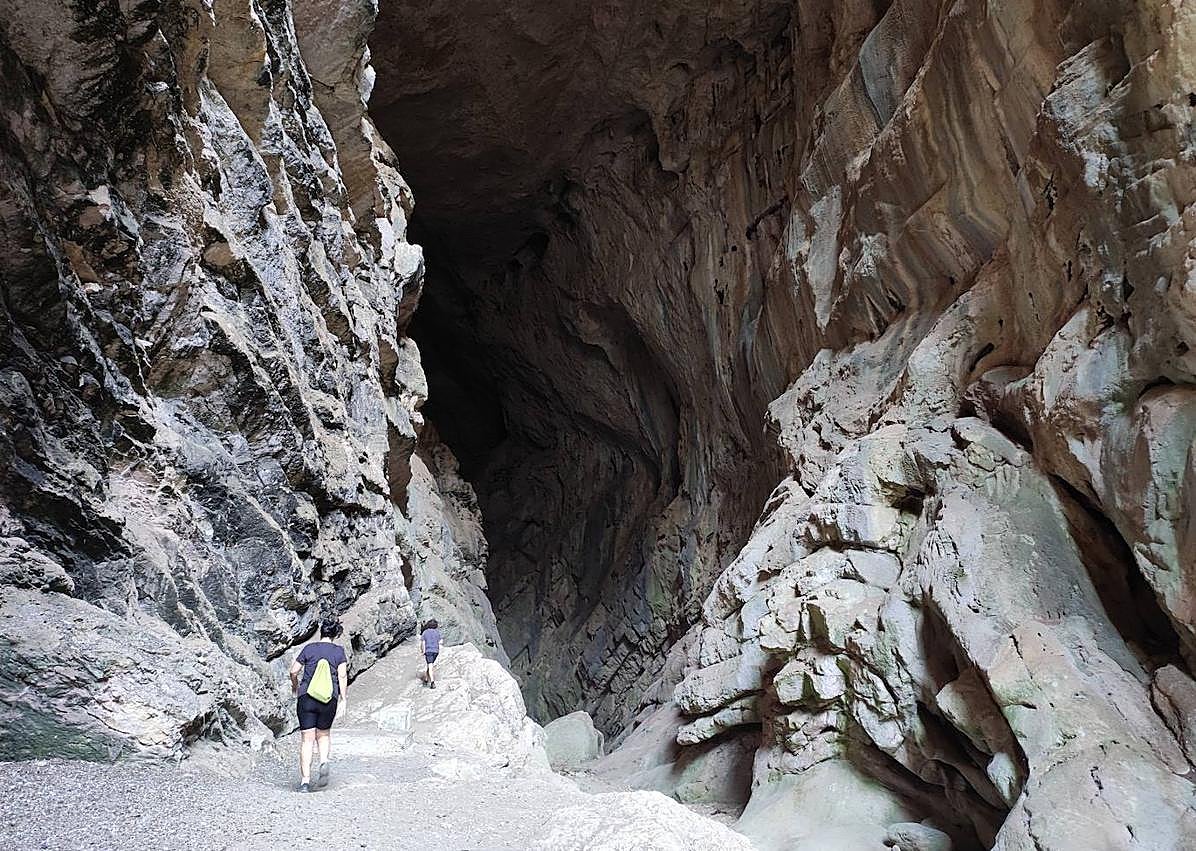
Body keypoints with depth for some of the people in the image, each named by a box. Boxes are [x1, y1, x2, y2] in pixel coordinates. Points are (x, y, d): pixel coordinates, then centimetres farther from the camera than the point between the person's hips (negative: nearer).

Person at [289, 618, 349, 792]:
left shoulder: (309, 648, 7)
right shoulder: (339, 651, 5)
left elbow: (294, 671, 7)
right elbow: (342, 675, -4)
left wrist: (295, 686, 26)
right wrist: (344, 698, -3)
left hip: (306, 698, 0)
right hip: (329, 699, 0)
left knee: (307, 739, 2)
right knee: (324, 734, 20)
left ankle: (305, 780, -4)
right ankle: (324, 762, -6)